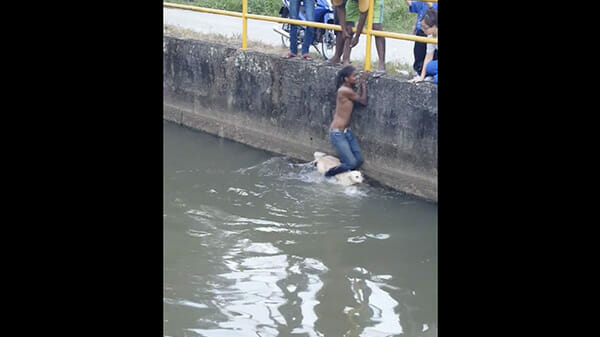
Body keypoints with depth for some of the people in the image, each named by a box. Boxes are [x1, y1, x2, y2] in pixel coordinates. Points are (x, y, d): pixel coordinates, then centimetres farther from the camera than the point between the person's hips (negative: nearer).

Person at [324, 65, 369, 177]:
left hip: (346, 131, 9)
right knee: (351, 163, -11)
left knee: (359, 160, 6)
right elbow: (363, 102, -12)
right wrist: (363, 83, -4)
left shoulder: (347, 89, 8)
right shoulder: (345, 91, -20)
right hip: (337, 133, -9)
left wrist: (362, 83, 6)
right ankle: (328, 174, 10)